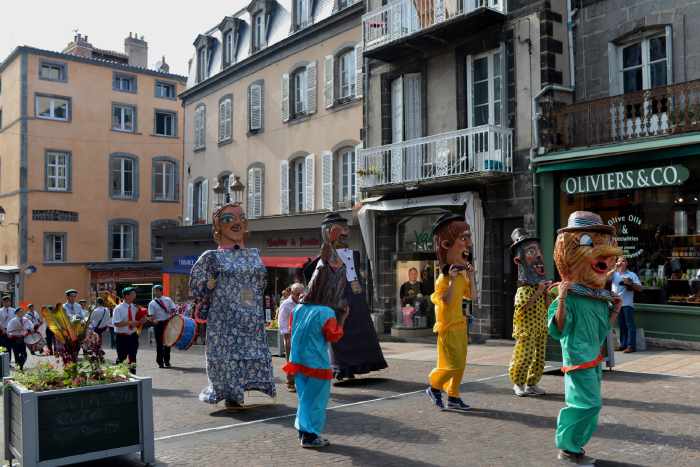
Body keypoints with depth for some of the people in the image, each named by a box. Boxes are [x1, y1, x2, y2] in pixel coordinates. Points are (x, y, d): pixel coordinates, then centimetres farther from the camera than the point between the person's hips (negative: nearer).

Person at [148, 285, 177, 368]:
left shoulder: (168, 299, 7)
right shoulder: (152, 303, 0)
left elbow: (173, 309, 6)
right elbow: (151, 316, -6)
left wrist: (171, 315, -13)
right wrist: (154, 320, -26)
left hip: (168, 323, 2)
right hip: (159, 324, -2)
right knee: (159, 343, 1)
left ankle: (167, 361, 21)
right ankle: (160, 362, 12)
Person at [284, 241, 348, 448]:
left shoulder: (299, 309, 2)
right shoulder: (327, 313, -17)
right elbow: (333, 336, -10)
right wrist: (342, 319, -1)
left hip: (298, 359, 7)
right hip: (316, 362, -7)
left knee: (304, 393, 19)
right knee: (316, 395, 5)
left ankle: (303, 429, 28)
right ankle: (310, 435, 10)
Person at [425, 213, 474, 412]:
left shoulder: (462, 274, 8)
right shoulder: (444, 278, -16)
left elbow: (470, 296, 13)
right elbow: (447, 301, -27)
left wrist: (470, 277, 5)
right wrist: (453, 280, -31)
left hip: (460, 323, 8)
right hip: (447, 326, -8)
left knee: (460, 364, 10)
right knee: (453, 364, -5)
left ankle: (453, 397, 20)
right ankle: (434, 387, 17)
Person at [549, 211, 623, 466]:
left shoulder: (601, 298, 10)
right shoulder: (570, 296, -16)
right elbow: (557, 329, -24)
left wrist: (615, 311, 8)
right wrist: (561, 300, -34)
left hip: (594, 358, 9)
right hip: (578, 357, -9)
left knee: (588, 404, 16)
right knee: (587, 403, -11)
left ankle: (573, 444, 29)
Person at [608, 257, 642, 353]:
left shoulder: (632, 275, 6)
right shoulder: (614, 274, 13)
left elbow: (639, 288, 2)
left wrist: (630, 283, -13)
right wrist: (615, 269, -8)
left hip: (627, 304, -3)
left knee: (630, 325, -4)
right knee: (621, 325, 9)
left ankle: (631, 345, -4)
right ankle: (623, 344, 15)